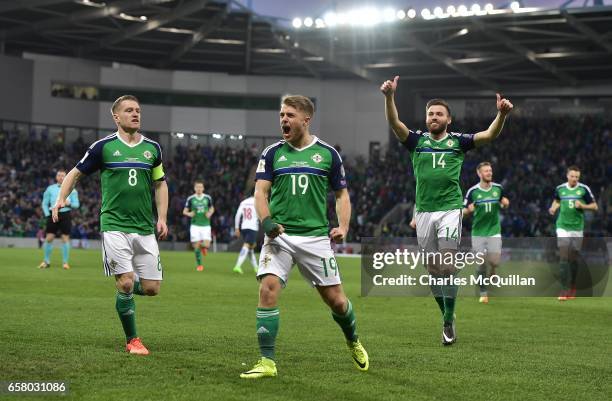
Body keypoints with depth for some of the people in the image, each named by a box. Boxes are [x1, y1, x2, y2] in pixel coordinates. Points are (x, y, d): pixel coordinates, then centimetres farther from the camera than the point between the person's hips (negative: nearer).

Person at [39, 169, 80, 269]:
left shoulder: (71, 189, 5)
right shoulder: (50, 188, 8)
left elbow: (77, 204, 6)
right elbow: (44, 203, 11)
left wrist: (69, 203, -15)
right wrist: (47, 215, -1)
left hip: (65, 215, -1)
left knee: (65, 238, -1)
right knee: (49, 238, -2)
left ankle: (65, 262, 8)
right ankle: (46, 261, 11)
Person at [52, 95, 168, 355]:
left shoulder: (152, 148, 9)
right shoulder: (104, 146, -1)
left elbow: (160, 184, 19)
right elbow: (75, 173, 9)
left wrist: (162, 218, 9)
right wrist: (61, 199, -8)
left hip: (145, 228, 4)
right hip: (115, 225, -4)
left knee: (151, 288, -2)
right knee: (126, 283, -12)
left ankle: (124, 290, 33)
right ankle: (132, 340, 6)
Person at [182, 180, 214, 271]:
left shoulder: (208, 198, 3)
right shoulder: (190, 199, -1)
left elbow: (212, 208, 17)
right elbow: (184, 211, 5)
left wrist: (210, 213, -4)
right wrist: (189, 214, -17)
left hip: (206, 225, 1)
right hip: (195, 225, -1)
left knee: (206, 245, -11)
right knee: (197, 246, -5)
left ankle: (203, 247, 28)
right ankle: (199, 265, 11)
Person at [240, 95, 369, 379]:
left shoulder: (328, 154, 6)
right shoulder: (272, 153, 7)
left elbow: (341, 194, 13)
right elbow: (261, 191, 2)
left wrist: (343, 227, -3)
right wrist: (266, 220, -17)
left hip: (316, 236, 0)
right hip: (279, 236, 0)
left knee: (335, 299, 3)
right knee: (268, 290, -18)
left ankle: (353, 342, 35)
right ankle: (267, 362, -10)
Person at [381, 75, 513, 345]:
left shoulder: (458, 141, 5)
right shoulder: (417, 141, 7)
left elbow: (489, 135, -6)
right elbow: (394, 123, -8)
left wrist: (502, 114, -25)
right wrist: (389, 97, -25)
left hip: (450, 209, -2)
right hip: (424, 211, 2)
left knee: (447, 267, -11)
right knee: (433, 269, 7)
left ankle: (448, 322, -3)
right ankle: (447, 315, 22)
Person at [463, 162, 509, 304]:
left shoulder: (498, 188, 2)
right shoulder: (472, 191, -5)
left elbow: (503, 204, 18)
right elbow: (464, 211, 1)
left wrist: (505, 204, -5)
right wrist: (469, 210, -22)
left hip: (494, 231, 2)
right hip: (478, 232, -1)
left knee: (495, 262, -8)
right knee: (481, 263, -4)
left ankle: (490, 276, 25)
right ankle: (483, 292, 10)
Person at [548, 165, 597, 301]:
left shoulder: (584, 189, -4)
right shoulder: (560, 188, 2)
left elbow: (595, 206, 1)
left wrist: (582, 206, -16)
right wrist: (553, 208, 2)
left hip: (577, 228, 0)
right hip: (563, 227, 0)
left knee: (573, 259, 6)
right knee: (563, 257, -11)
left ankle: (572, 288, 25)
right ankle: (565, 289, -12)